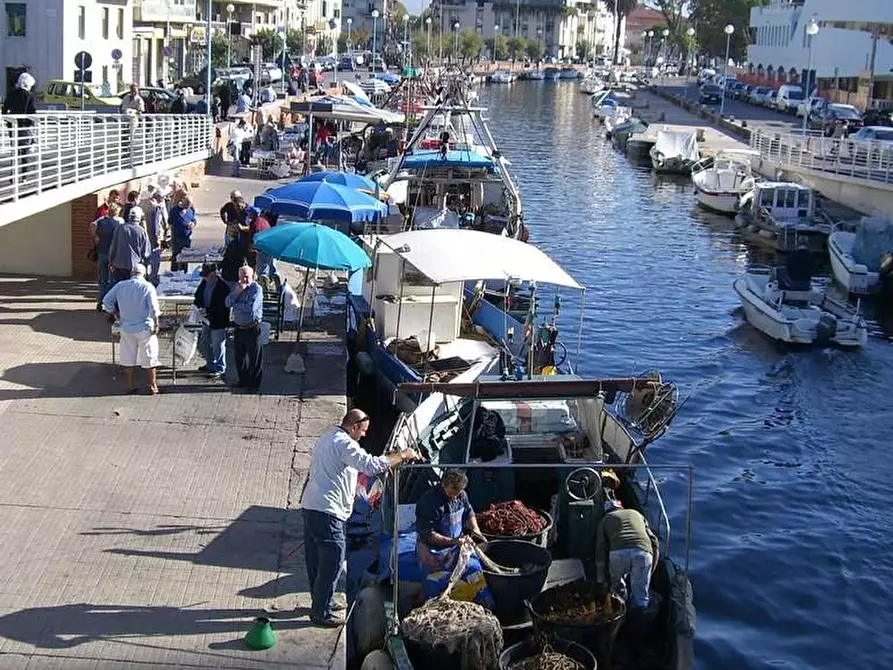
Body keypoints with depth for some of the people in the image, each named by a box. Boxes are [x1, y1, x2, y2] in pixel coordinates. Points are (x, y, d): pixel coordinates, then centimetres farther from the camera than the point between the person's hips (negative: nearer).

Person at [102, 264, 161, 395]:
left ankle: (130, 387, 18)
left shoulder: (120, 286, 0)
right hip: (145, 328, -3)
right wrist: (156, 325, -4)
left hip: (126, 328, 3)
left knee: (128, 359, 13)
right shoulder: (147, 287, -11)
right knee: (148, 359, 7)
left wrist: (116, 314, 15)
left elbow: (106, 302, 4)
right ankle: (152, 387, 13)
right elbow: (154, 309, -15)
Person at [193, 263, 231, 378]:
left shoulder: (223, 287, -21)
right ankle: (210, 364, 37)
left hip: (218, 321, -9)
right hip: (206, 319, 9)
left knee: (218, 345, -1)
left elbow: (222, 306, -23)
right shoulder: (204, 283, 3)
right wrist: (196, 305, -5)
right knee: (205, 343, 20)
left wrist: (208, 311, -26)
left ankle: (220, 369, 10)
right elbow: (198, 296, 15)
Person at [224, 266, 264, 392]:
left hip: (252, 328, -7)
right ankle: (243, 380, 32)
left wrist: (235, 304, -10)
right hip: (238, 328, 7)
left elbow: (250, 308, -24)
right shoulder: (236, 286, 8)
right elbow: (227, 303, -3)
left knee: (254, 358, 1)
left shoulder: (257, 289, -13)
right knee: (239, 357, 16)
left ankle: (254, 385, 10)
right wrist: (237, 292, -18)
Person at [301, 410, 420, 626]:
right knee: (332, 560, -5)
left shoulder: (326, 438, 18)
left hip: (311, 506, 11)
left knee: (316, 558, 18)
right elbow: (371, 465, -25)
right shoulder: (344, 444, -15)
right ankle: (321, 612, 0)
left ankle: (322, 602, 30)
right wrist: (402, 456, -15)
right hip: (327, 511, -11)